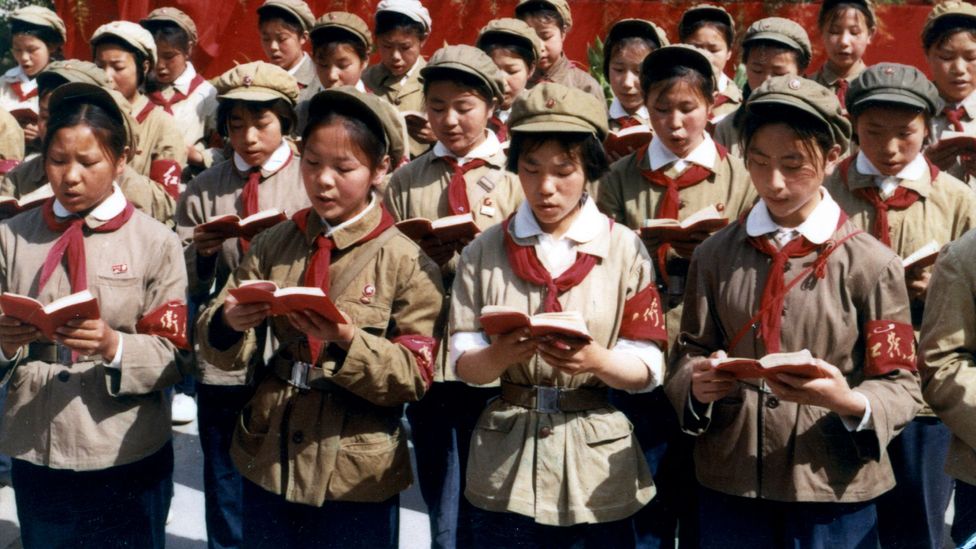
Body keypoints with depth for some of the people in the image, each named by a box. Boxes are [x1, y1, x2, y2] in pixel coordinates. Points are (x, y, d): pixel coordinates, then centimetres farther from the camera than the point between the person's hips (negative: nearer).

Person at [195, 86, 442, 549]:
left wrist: (348, 342, -27)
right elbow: (220, 344, 0)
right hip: (268, 463, 3)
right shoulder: (275, 243, 2)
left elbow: (415, 375, -12)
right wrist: (228, 323, -22)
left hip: (356, 478, -3)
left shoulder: (406, 263, -8)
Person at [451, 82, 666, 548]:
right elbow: (463, 364, -3)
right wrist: (497, 356, -25)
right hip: (505, 471, 1)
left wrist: (598, 360, -25)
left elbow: (647, 369, -5)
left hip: (599, 471, 0)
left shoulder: (625, 250, -1)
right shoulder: (485, 251, 2)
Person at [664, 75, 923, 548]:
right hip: (729, 479, 2)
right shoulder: (716, 254, 4)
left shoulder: (871, 264, -4)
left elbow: (900, 385, -4)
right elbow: (689, 351, 8)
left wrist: (850, 403, -24)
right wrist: (696, 385, -14)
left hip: (833, 488, -2)